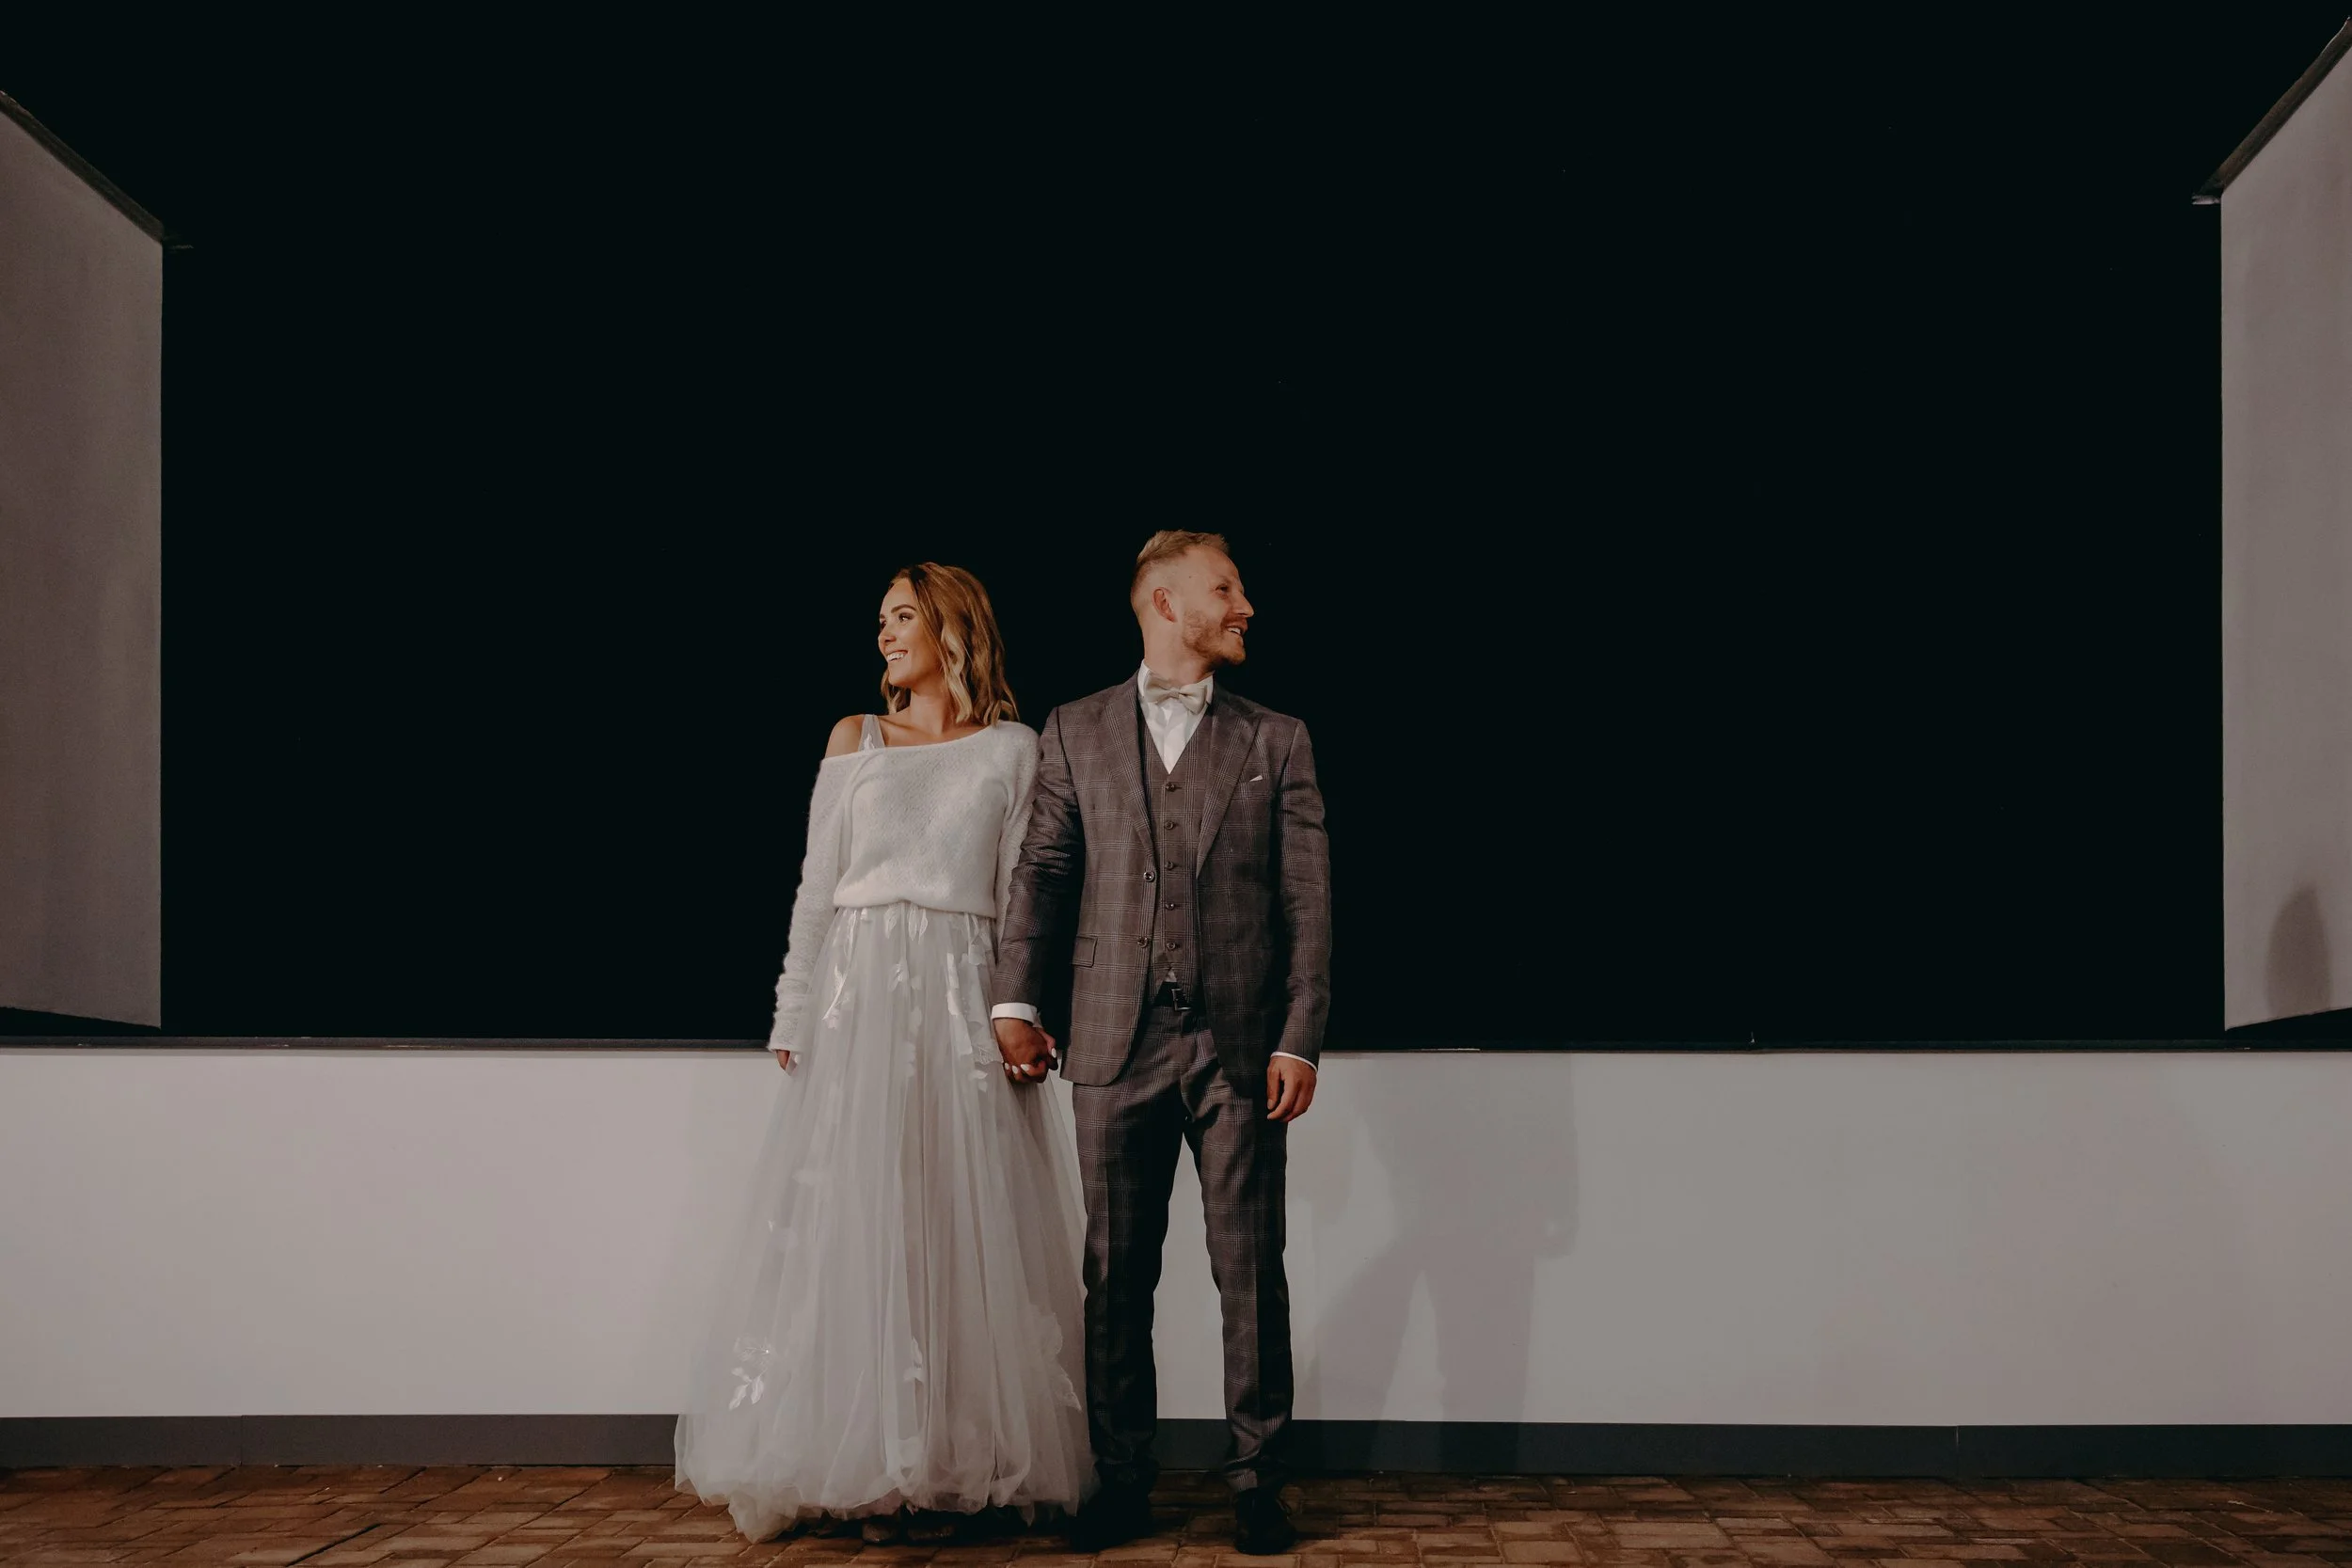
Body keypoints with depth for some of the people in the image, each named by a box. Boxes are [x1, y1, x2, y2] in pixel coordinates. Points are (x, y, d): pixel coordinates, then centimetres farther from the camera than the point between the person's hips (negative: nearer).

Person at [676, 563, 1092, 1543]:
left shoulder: (1011, 749, 8)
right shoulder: (853, 741, 12)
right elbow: (816, 889, 9)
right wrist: (794, 1014, 2)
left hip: (964, 999, -1)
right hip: (860, 993, 1)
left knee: (961, 1229, -2)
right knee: (853, 1229, -2)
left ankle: (955, 1466, 5)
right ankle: (864, 1466, 5)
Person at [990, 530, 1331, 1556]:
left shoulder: (1275, 742, 9)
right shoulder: (1076, 733, 10)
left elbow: (1309, 901, 3)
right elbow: (1042, 873, 7)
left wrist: (1300, 1040, -5)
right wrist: (1015, 1000, -6)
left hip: (1240, 1043, 0)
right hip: (1117, 1044, 1)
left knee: (1251, 1272, 2)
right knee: (1115, 1275, 6)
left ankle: (1256, 1482, 13)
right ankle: (1121, 1485, 16)